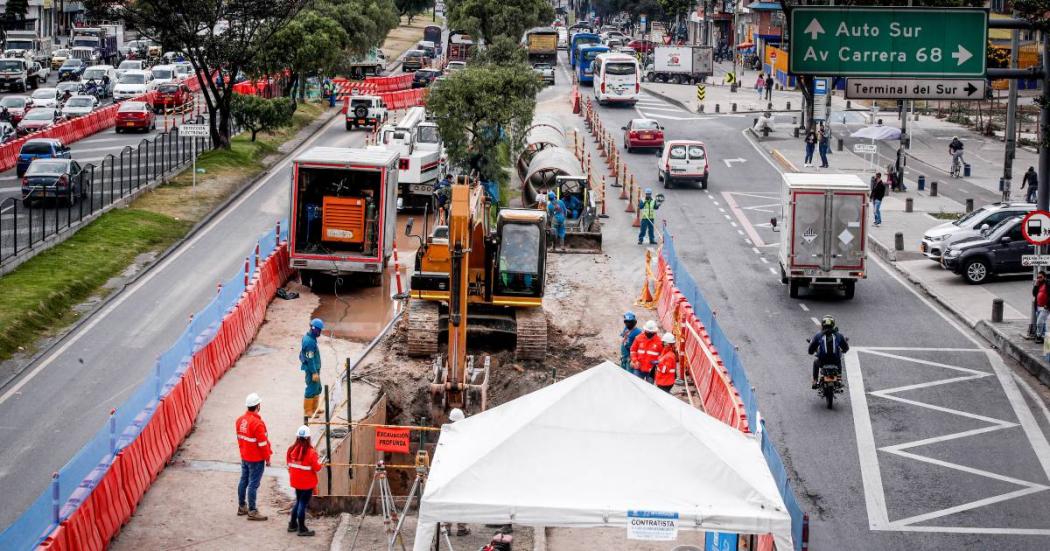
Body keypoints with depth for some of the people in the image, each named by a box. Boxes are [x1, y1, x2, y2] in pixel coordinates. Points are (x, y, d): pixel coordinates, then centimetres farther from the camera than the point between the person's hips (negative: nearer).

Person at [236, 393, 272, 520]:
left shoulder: (240, 420, 2)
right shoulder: (257, 423, -24)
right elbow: (262, 443, -20)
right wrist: (267, 458, -9)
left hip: (244, 457, 8)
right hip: (256, 459, -8)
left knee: (244, 481, 17)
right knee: (253, 484, -3)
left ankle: (242, 507, 28)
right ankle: (252, 511, 1)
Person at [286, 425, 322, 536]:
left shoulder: (291, 450, -4)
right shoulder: (311, 452, -21)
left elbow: (289, 465, 7)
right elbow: (317, 468, -16)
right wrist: (318, 461, 4)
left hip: (295, 481, 6)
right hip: (308, 483, -6)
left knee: (298, 501, 22)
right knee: (303, 503, 2)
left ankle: (292, 524, 29)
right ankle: (302, 529, 9)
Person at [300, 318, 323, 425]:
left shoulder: (308, 337, 7)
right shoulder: (309, 341, -25)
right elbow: (310, 359, -24)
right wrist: (314, 373, -22)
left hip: (315, 368, 10)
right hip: (312, 369, -10)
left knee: (317, 388, 20)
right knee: (311, 390, -3)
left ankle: (314, 409, 32)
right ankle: (307, 412, 4)